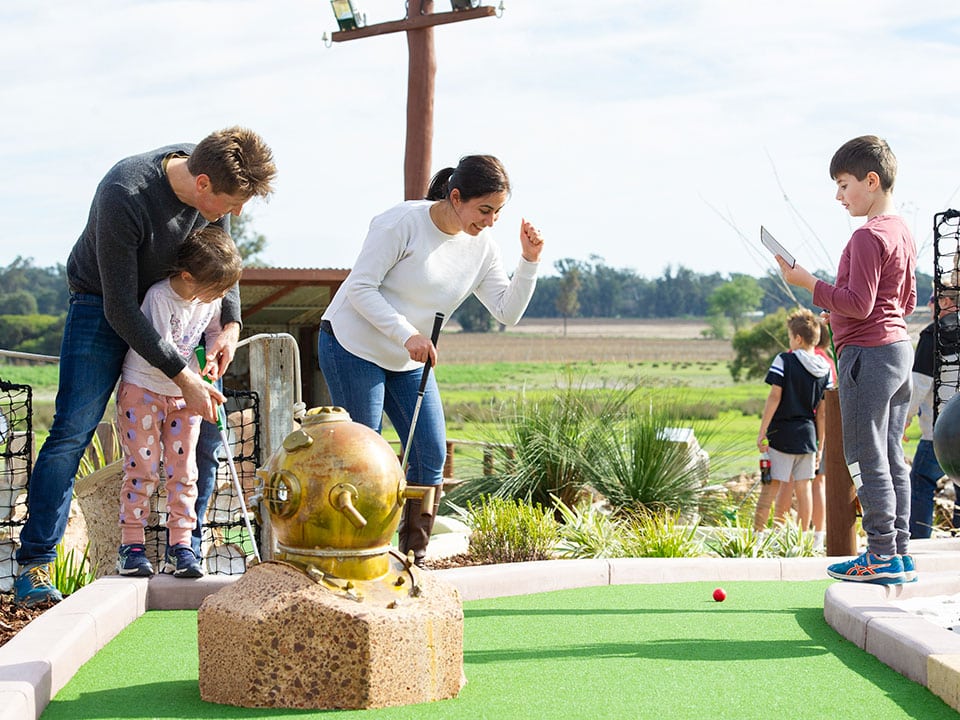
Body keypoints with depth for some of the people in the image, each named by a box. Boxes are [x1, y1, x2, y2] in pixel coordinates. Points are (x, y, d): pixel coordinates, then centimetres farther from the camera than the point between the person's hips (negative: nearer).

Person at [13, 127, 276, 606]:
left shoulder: (212, 175, -16)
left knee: (206, 425, 0)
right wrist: (181, 376, -29)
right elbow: (119, 308, -29)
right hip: (102, 303, -6)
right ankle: (34, 564, -7)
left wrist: (231, 323, -8)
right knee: (73, 429, -13)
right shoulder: (125, 195, -35)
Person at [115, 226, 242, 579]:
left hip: (184, 396, 5)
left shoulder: (211, 298, -5)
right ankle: (131, 545, 3)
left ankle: (181, 546, 6)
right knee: (142, 468, -4)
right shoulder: (159, 297, -23)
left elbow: (213, 330, 11)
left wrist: (212, 355, -9)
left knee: (183, 470, 2)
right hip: (143, 389, -5)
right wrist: (194, 379, -26)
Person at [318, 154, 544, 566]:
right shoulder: (403, 223, -21)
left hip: (410, 362, 6)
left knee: (432, 456, 0)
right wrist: (407, 334, -29)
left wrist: (529, 262, -17)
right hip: (352, 346, -6)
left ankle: (414, 557, 10)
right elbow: (360, 288, -21)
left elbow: (507, 312, -4)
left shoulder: (482, 247, -3)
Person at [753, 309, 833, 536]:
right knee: (803, 487, 8)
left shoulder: (784, 360, -8)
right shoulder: (825, 369, 7)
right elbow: (822, 412, 8)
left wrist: (762, 431, -10)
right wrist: (820, 446, 14)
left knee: (783, 484, -1)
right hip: (807, 434, 4)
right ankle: (803, 535, 11)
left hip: (782, 432, -4)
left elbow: (775, 396, -13)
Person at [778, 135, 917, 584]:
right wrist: (839, 308, 23)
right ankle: (900, 554, 13)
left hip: (867, 353, -10)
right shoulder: (902, 232, 15)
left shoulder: (868, 236, -15)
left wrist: (808, 283, -14)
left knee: (866, 459, -5)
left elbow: (859, 304, -20)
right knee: (891, 458, 11)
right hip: (900, 348, 10)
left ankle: (882, 556, -3)